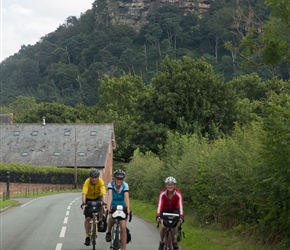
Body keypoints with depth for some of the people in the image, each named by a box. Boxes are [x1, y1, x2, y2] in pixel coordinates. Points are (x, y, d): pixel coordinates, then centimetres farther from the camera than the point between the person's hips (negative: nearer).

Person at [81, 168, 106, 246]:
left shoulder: (101, 182, -26)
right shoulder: (87, 182, -28)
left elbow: (103, 193, -35)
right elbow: (84, 193, -38)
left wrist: (103, 203, -51)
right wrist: (83, 204, -52)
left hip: (98, 197, 0)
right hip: (89, 199, 0)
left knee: (101, 206, -34)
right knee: (88, 218, -9)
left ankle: (100, 221, -7)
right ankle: (87, 236, 3)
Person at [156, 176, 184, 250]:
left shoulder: (178, 194, -27)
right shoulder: (163, 193, -28)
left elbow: (180, 205, -37)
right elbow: (160, 205, -37)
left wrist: (181, 217, -50)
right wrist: (158, 216, -50)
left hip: (174, 209, 0)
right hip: (165, 210, 0)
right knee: (164, 227, -16)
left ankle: (175, 241, -9)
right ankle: (161, 243, 5)